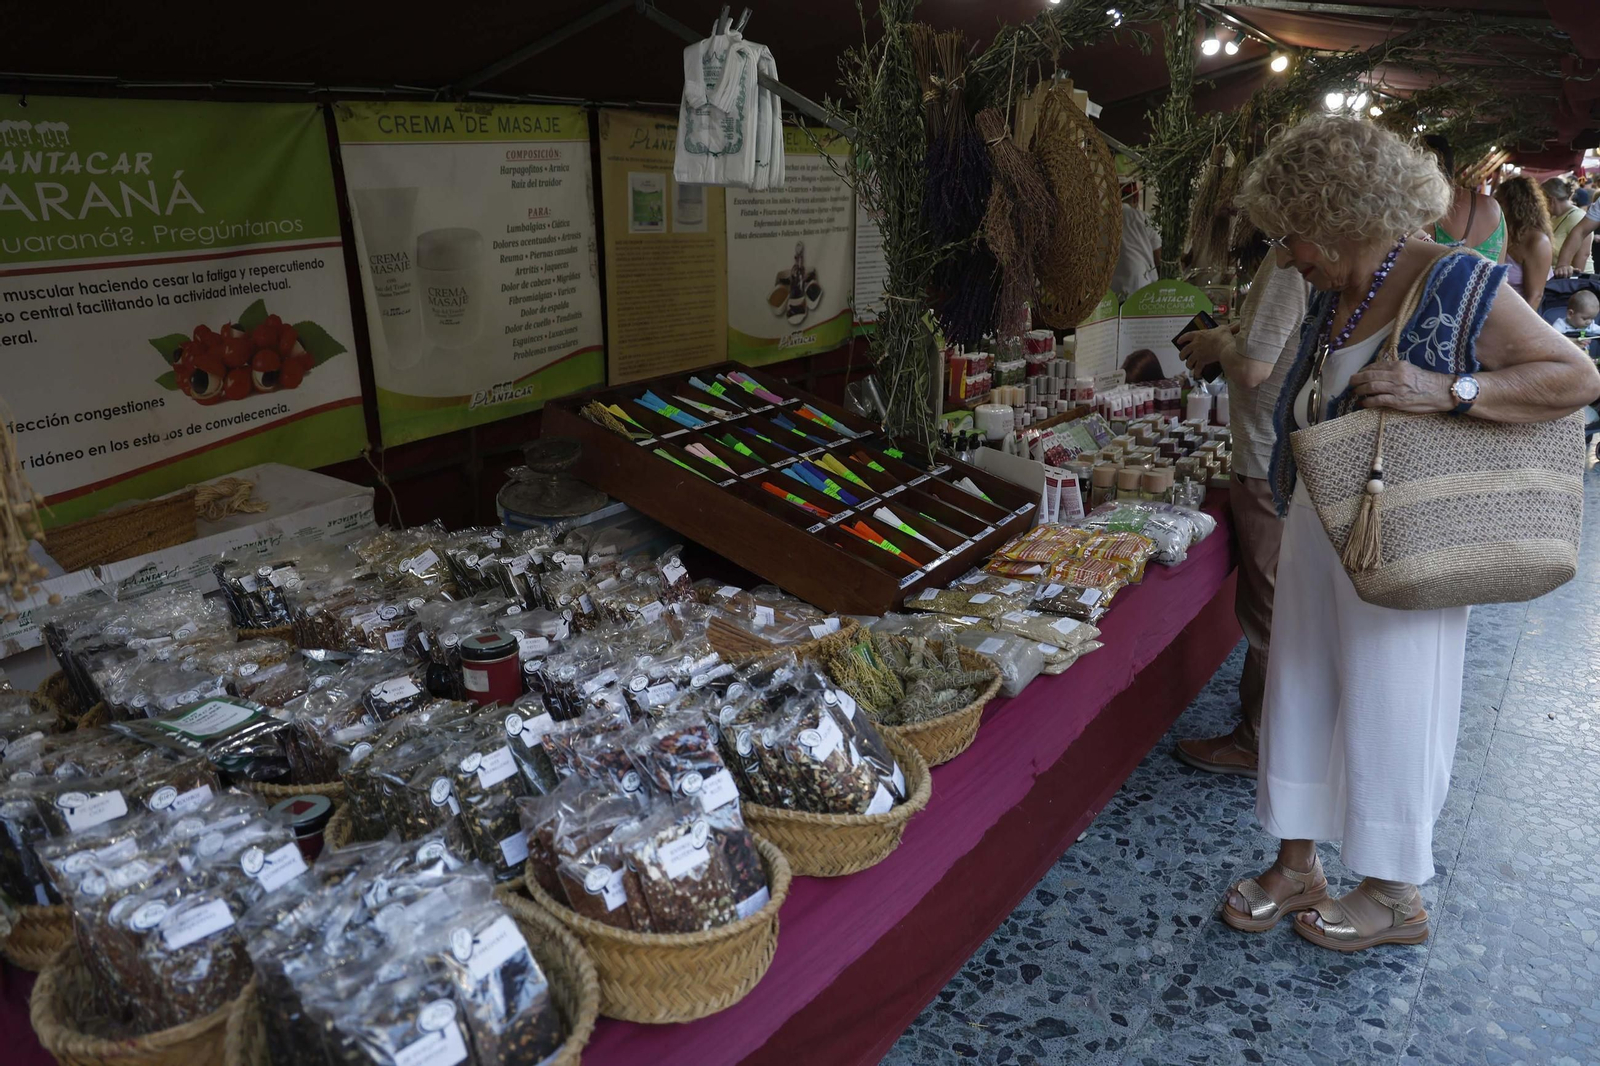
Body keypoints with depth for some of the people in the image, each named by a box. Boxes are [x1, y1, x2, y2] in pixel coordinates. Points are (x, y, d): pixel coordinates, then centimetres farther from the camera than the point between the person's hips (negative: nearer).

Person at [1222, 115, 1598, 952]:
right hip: (1313, 536, 7)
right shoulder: (1331, 299, 7)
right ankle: (1297, 865, 30)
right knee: (1301, 694, 13)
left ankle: (1396, 896, 27)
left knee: (1388, 710, 6)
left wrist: (1446, 391, -27)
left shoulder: (1456, 285, -14)